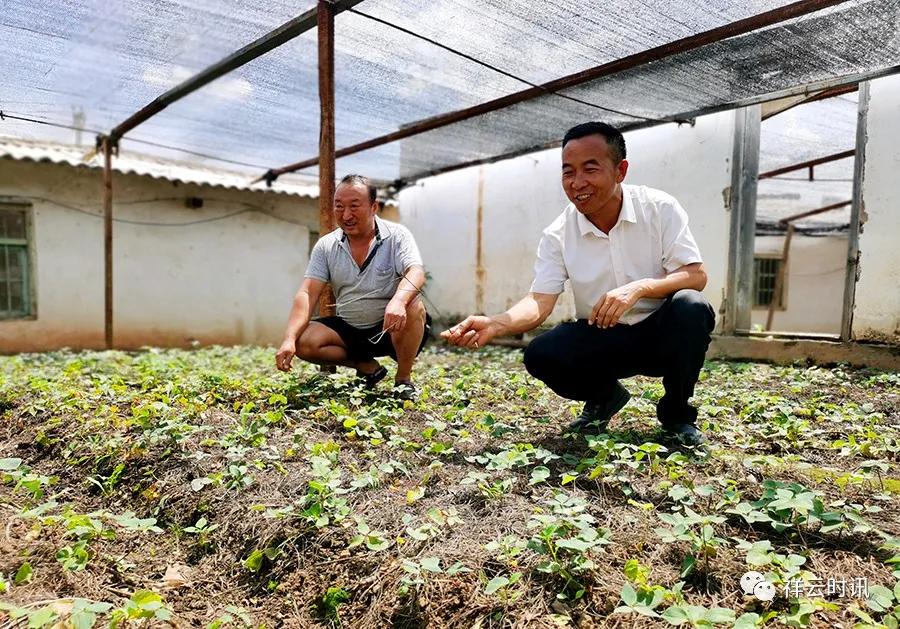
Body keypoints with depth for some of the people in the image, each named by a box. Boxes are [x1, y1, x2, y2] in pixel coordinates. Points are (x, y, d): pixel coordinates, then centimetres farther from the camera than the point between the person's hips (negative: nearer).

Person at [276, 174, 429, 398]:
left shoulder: (396, 235, -9)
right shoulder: (326, 246, 0)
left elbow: (416, 273, -27)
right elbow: (307, 294, -9)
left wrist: (398, 300, -50)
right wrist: (289, 339, -25)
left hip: (391, 328, -3)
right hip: (349, 329, 3)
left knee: (413, 308, -34)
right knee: (303, 342, -19)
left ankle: (404, 378, -12)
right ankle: (368, 367, 0)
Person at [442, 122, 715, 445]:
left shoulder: (660, 208, -11)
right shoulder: (558, 235, -9)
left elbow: (696, 276, -16)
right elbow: (539, 302, -15)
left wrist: (640, 287, -35)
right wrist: (495, 325, -35)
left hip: (662, 334, 0)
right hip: (602, 339, 1)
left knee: (692, 307, -33)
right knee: (540, 355, -25)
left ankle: (677, 412, -5)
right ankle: (604, 397, 9)